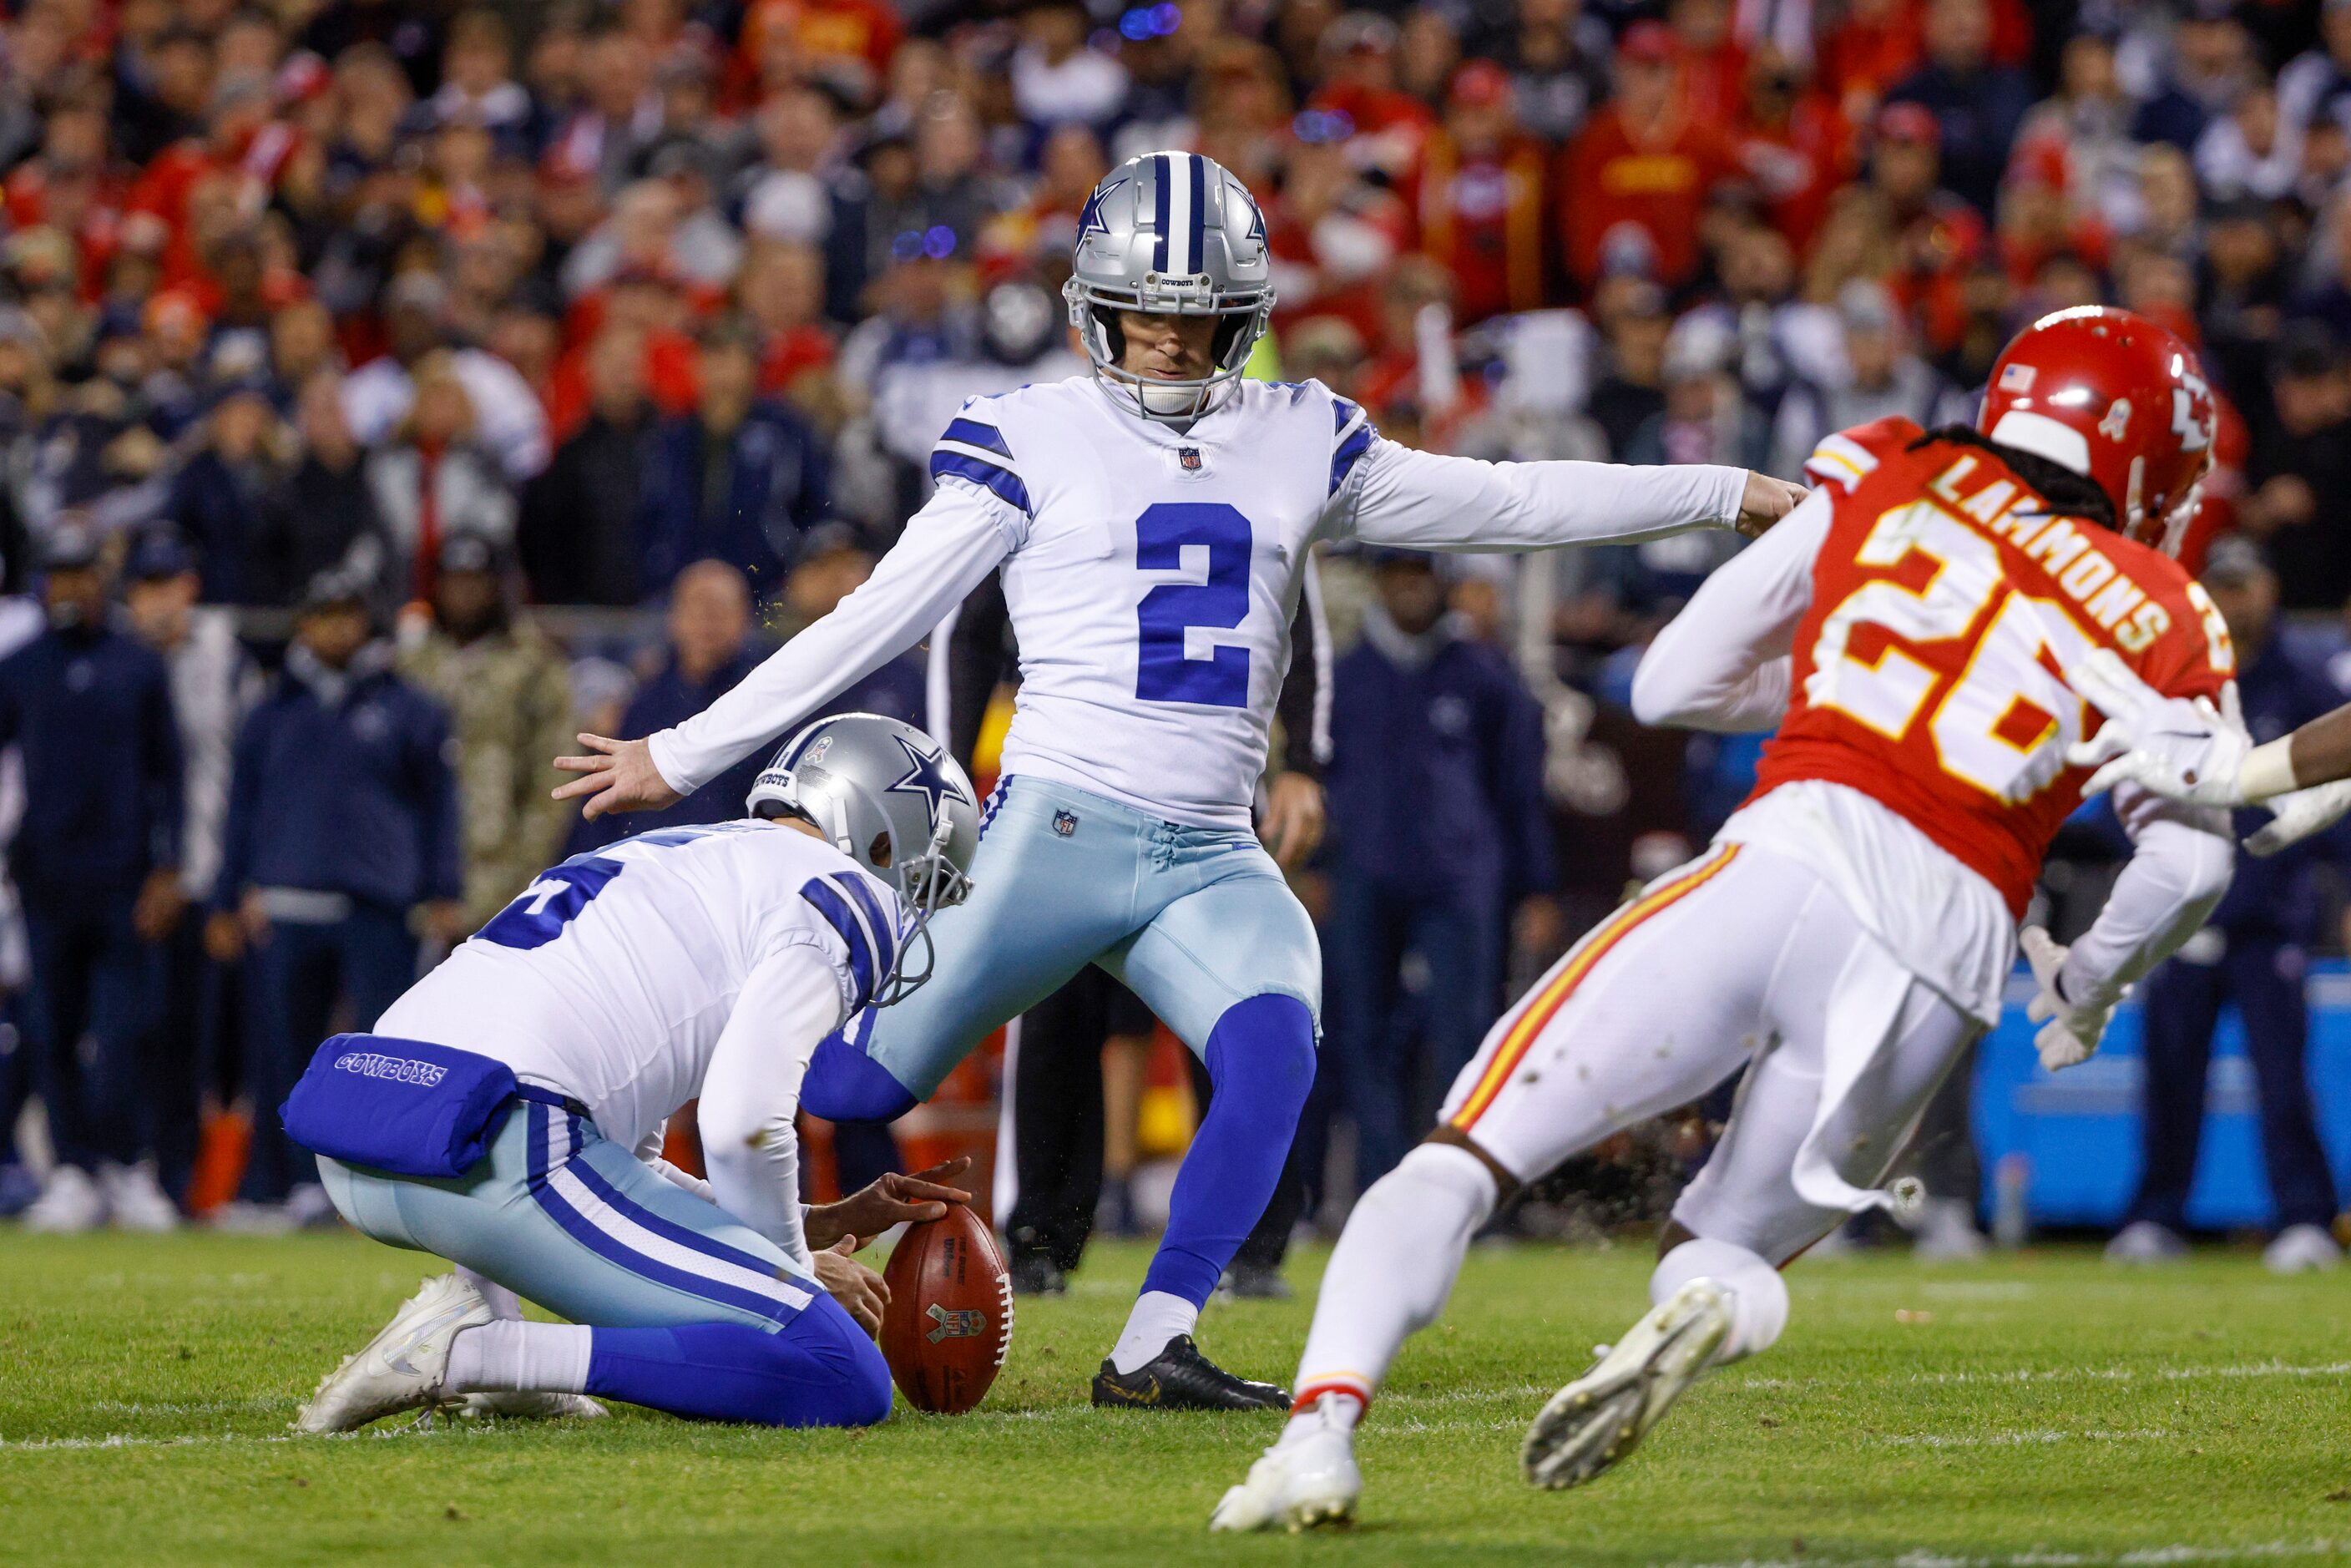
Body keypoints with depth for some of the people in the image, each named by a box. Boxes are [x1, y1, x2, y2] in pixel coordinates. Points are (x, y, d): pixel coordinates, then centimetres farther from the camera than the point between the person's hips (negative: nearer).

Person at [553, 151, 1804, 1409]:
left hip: (1212, 863, 3)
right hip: (1061, 826, -3)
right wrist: (684, 754, 2)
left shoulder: (1300, 442, 14)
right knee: (864, 1082, -7)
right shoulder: (1033, 437, 2)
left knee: (1273, 1053, -25)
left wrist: (1738, 494, 13)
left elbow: (1502, 503, 16)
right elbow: (877, 618, 4)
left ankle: (1152, 1350, -21)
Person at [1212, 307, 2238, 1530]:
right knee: (1718, 1251, 20)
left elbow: (1672, 682, 19)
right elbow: (2189, 862, 8)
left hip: (1790, 867, -2)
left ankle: (1322, 1428, -22)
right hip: (1947, 958, 2)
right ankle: (1713, 1307, -19)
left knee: (1462, 1160, 3)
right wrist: (2089, 983, 27)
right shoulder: (2156, 623, 18)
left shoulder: (1881, 480, 17)